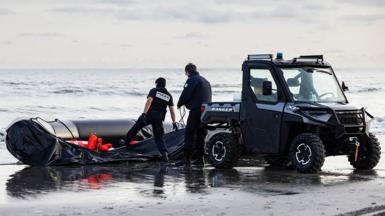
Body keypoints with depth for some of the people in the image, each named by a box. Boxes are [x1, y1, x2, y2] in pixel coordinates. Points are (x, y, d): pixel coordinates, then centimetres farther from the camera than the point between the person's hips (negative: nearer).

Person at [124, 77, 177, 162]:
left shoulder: (154, 91, 1)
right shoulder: (169, 95, 13)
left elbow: (149, 101, -16)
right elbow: (172, 110, 8)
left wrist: (144, 113, -24)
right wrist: (174, 122, 11)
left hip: (149, 115, -4)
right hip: (159, 118, 4)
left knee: (136, 127, 17)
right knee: (159, 137, 8)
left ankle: (126, 141, 28)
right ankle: (164, 153, -9)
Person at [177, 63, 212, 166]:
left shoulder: (192, 80, -8)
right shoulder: (205, 80, 21)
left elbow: (185, 94, -11)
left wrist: (179, 104, 7)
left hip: (196, 110, -8)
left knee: (189, 133, -7)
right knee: (201, 134, 12)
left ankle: (187, 157, -13)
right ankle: (200, 158, 11)